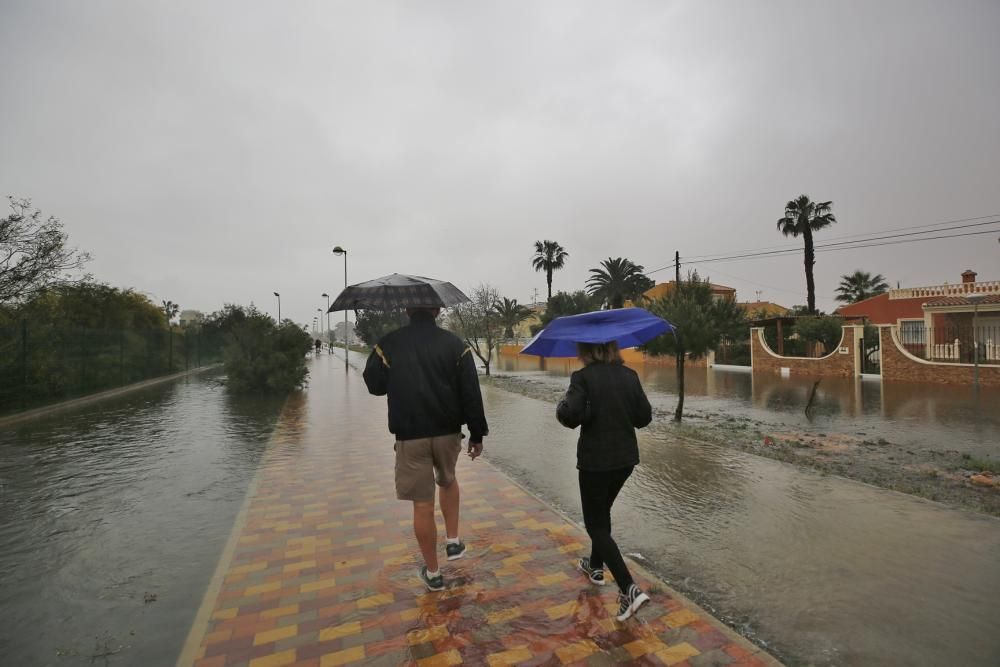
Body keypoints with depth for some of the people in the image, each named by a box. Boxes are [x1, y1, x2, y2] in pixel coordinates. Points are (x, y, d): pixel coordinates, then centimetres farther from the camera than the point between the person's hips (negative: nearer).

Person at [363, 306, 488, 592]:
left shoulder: (389, 343, -5)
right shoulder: (454, 344, -5)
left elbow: (374, 384, 5)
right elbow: (471, 393, -6)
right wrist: (477, 434, 2)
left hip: (409, 435, -1)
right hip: (448, 431, 2)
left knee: (422, 503, 8)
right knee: (448, 480, 29)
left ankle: (432, 573, 22)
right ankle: (453, 541, 30)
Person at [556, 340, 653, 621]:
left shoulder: (583, 377, -16)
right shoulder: (629, 375, -1)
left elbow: (570, 415, -28)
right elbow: (644, 417, 2)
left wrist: (562, 405, -7)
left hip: (595, 461, -6)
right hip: (626, 458, 6)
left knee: (595, 524, 8)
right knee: (602, 511, 27)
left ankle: (629, 589, -2)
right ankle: (596, 566, 42)